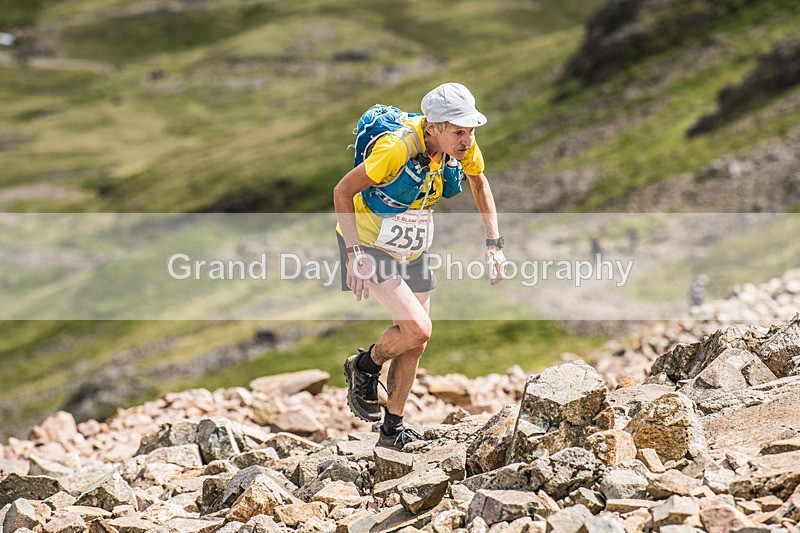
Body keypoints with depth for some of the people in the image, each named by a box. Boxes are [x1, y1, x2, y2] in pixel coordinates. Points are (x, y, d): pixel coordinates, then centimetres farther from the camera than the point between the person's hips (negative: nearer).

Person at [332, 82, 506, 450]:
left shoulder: (464, 146, -14)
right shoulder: (398, 147, -33)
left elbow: (479, 184, 8)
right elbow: (343, 191, -25)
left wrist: (493, 244, 1)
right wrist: (355, 253, -29)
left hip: (411, 250, 7)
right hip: (370, 245, -7)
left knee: (415, 343, 10)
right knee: (417, 329, -20)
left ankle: (392, 429, 26)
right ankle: (365, 368, 10)